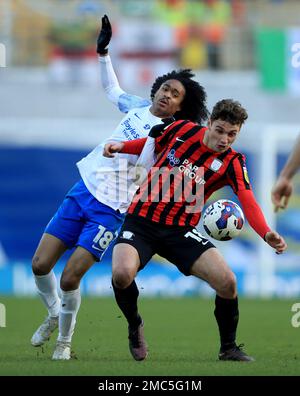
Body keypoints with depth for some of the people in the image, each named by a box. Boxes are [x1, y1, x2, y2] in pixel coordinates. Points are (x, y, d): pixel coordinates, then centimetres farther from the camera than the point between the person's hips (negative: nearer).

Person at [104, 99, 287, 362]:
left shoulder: (232, 162, -5)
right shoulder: (183, 130, 0)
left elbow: (248, 202, -20)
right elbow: (152, 144, 21)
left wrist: (267, 234, -38)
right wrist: (121, 147, 4)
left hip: (181, 231, 0)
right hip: (141, 220, 0)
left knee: (227, 281, -18)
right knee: (122, 274, -30)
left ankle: (228, 348, 10)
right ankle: (135, 326, 5)